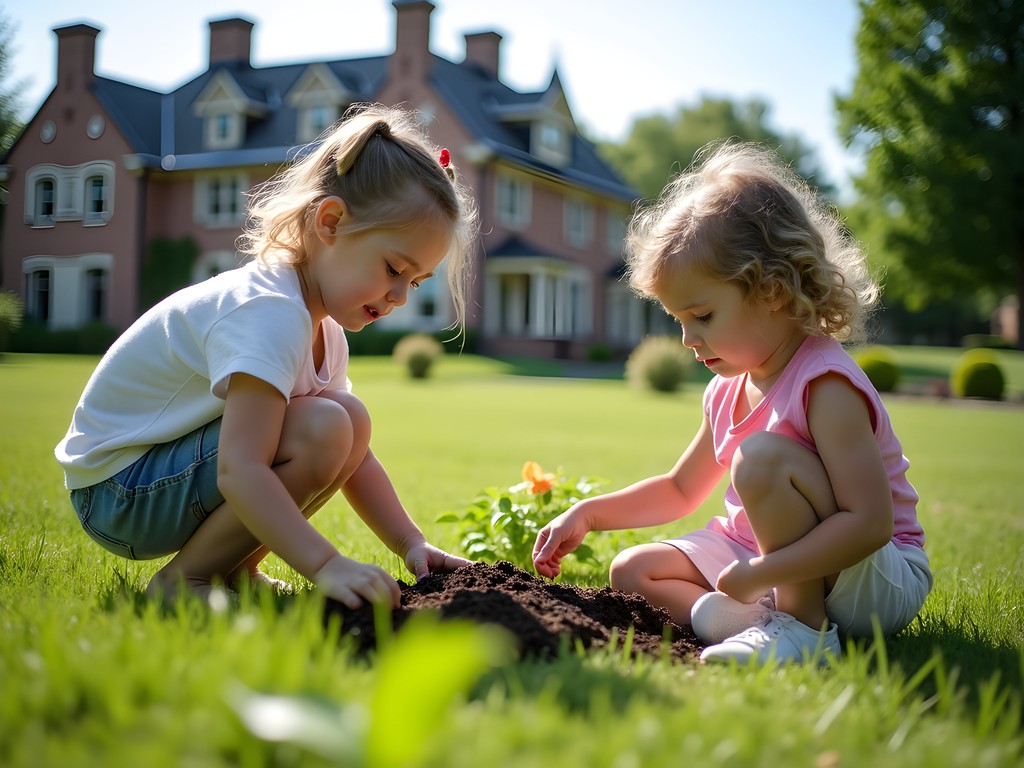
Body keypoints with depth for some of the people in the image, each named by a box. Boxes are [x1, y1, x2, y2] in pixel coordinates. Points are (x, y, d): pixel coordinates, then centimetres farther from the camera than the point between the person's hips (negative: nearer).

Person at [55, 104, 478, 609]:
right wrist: (326, 564, -40)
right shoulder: (269, 315, -26)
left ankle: (234, 571, 4)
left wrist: (411, 543, -2)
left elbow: (353, 458, 9)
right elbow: (238, 472, -36)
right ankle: (184, 580, -14)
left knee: (350, 421, 4)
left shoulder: (324, 330, 7)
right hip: (117, 487, -10)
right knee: (324, 430, -27)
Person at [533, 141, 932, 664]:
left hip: (881, 580, -9)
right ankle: (752, 619, -17)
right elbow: (680, 490, 20)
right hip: (764, 563, 9)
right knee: (631, 571, 5)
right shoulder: (727, 392, 5)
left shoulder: (825, 384, -22)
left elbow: (870, 522, -30)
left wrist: (760, 574, -32)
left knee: (761, 456, -31)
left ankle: (803, 625, -19)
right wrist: (588, 513, 8)